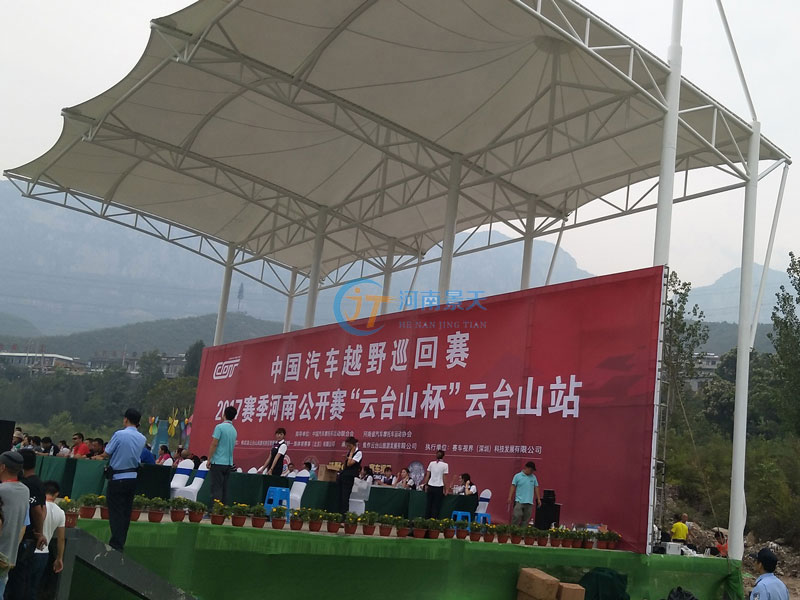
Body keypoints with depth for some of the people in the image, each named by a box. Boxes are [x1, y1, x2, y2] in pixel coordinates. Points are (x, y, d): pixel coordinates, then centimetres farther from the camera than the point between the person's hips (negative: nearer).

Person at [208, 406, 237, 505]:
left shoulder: (219, 427, -9)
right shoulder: (234, 430, 12)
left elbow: (214, 444, -13)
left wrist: (209, 459, -7)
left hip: (218, 462, -6)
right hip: (229, 463, 6)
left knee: (216, 489, -6)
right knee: (224, 489, 9)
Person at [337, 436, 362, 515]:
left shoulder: (358, 453, -7)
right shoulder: (349, 452, 17)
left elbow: (349, 463, -17)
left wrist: (351, 453, -10)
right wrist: (345, 458, 6)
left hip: (350, 477, -8)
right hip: (343, 475, 8)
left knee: (345, 497, -12)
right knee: (340, 497, 5)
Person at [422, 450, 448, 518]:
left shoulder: (431, 463, 4)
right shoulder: (445, 465, -5)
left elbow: (427, 475, 6)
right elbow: (444, 478, -6)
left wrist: (426, 485, 14)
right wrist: (445, 488, -1)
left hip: (430, 486, 3)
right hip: (439, 487, -3)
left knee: (428, 504, 10)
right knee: (436, 506, 2)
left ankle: (427, 519, 12)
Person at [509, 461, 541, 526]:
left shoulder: (533, 477, 11)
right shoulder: (517, 476, -1)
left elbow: (536, 488, 15)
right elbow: (513, 487, -2)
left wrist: (538, 499, 12)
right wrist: (510, 497, -9)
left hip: (529, 502, 4)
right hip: (519, 501, -4)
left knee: (526, 519, 4)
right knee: (517, 516, -11)